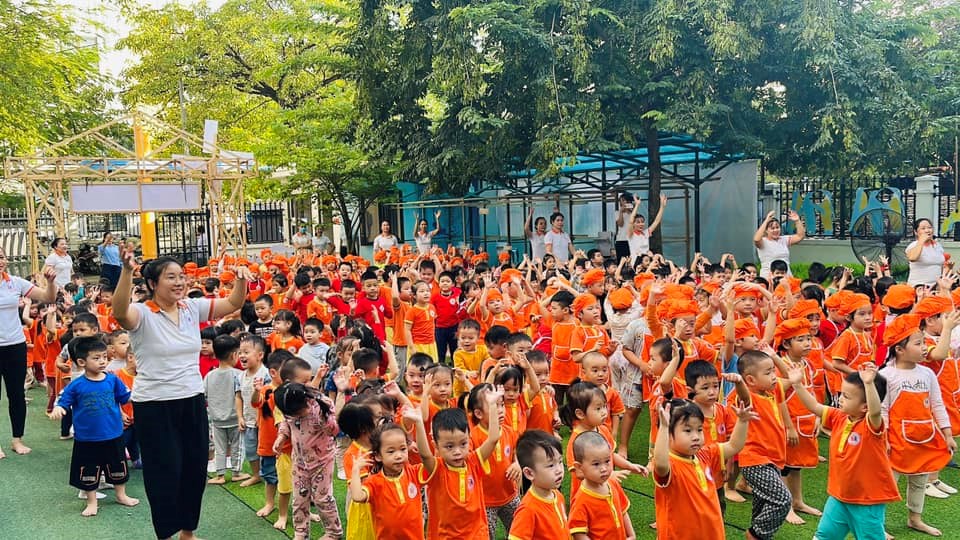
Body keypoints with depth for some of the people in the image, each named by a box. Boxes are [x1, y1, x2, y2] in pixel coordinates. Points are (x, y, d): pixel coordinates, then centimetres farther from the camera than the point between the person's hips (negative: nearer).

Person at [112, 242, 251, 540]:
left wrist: (241, 279, -15)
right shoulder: (142, 314, -13)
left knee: (195, 469, 15)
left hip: (193, 401, 5)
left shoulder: (192, 308, 2)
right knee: (165, 473, 4)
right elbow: (119, 312, -35)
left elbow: (233, 304, 5)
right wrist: (126, 270, -49)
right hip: (154, 406, -5)